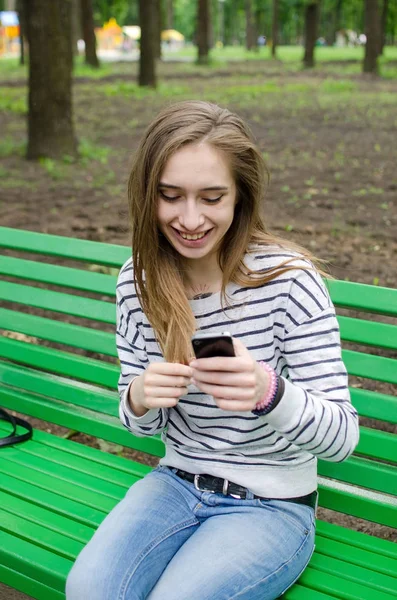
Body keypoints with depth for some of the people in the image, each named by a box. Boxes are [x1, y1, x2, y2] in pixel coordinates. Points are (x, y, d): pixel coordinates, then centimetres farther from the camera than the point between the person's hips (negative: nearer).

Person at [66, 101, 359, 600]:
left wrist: (269, 391, -41)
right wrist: (139, 398, -21)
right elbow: (141, 424, 5)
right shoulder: (137, 282, -5)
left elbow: (341, 438, -20)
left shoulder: (289, 279, -19)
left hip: (272, 506, -3)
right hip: (177, 484, 4)